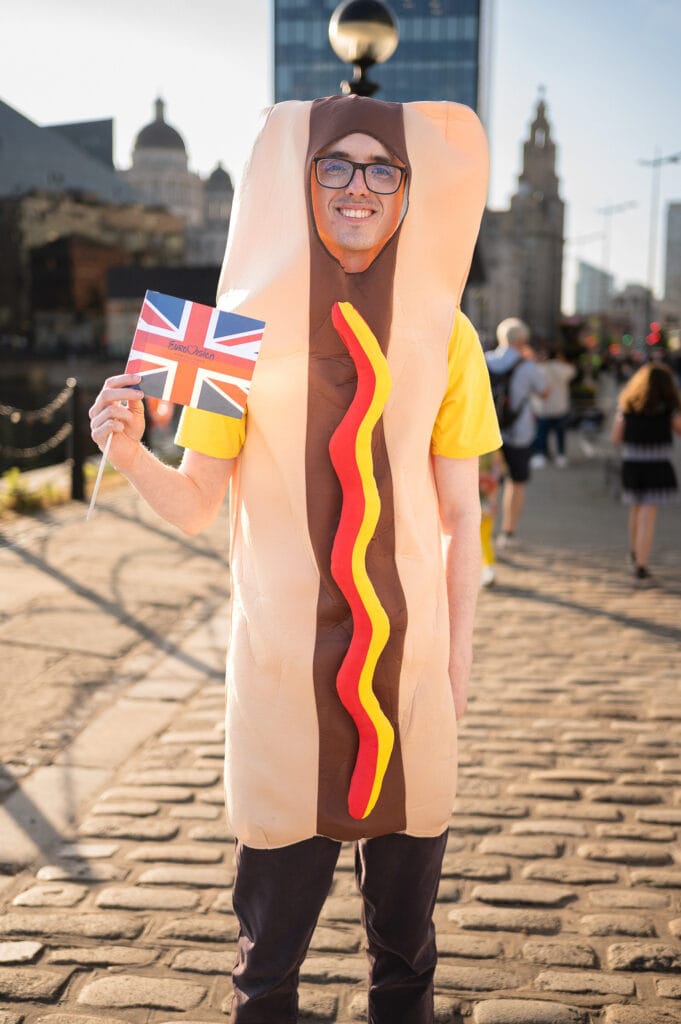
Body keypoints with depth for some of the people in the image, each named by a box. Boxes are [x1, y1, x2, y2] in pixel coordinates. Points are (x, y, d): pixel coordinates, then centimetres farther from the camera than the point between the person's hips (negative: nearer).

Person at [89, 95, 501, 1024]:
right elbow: (197, 504, -5)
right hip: (283, 659, -1)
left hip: (407, 655, 2)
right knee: (276, 904, 9)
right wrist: (135, 458, -24)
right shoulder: (250, 327, -2)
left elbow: (459, 517, 6)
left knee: (404, 916, 14)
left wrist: (460, 653, 5)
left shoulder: (442, 335, 2)